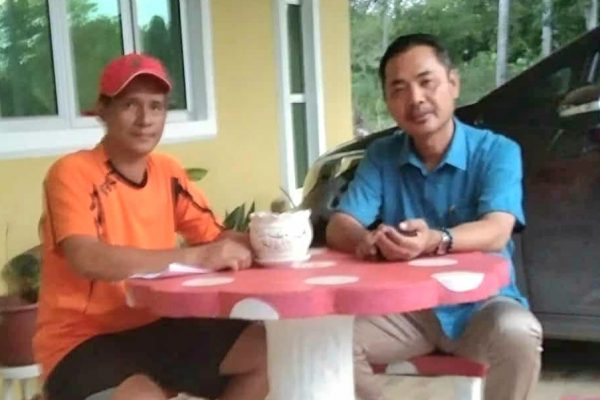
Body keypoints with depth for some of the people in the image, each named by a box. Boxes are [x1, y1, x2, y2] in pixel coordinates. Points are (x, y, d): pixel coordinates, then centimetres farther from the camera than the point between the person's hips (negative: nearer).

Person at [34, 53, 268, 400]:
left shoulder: (167, 172, 6)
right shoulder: (72, 173, -14)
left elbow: (216, 237, 8)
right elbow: (87, 259, -29)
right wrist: (195, 257, -32)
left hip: (155, 326, 7)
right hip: (83, 338, -7)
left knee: (270, 350, -2)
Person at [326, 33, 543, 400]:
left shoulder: (497, 151, -7)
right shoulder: (381, 156, 3)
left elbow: (496, 232, -22)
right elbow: (339, 227, -7)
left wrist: (435, 241, -44)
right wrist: (367, 240, -32)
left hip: (481, 302, -2)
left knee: (517, 334, -34)